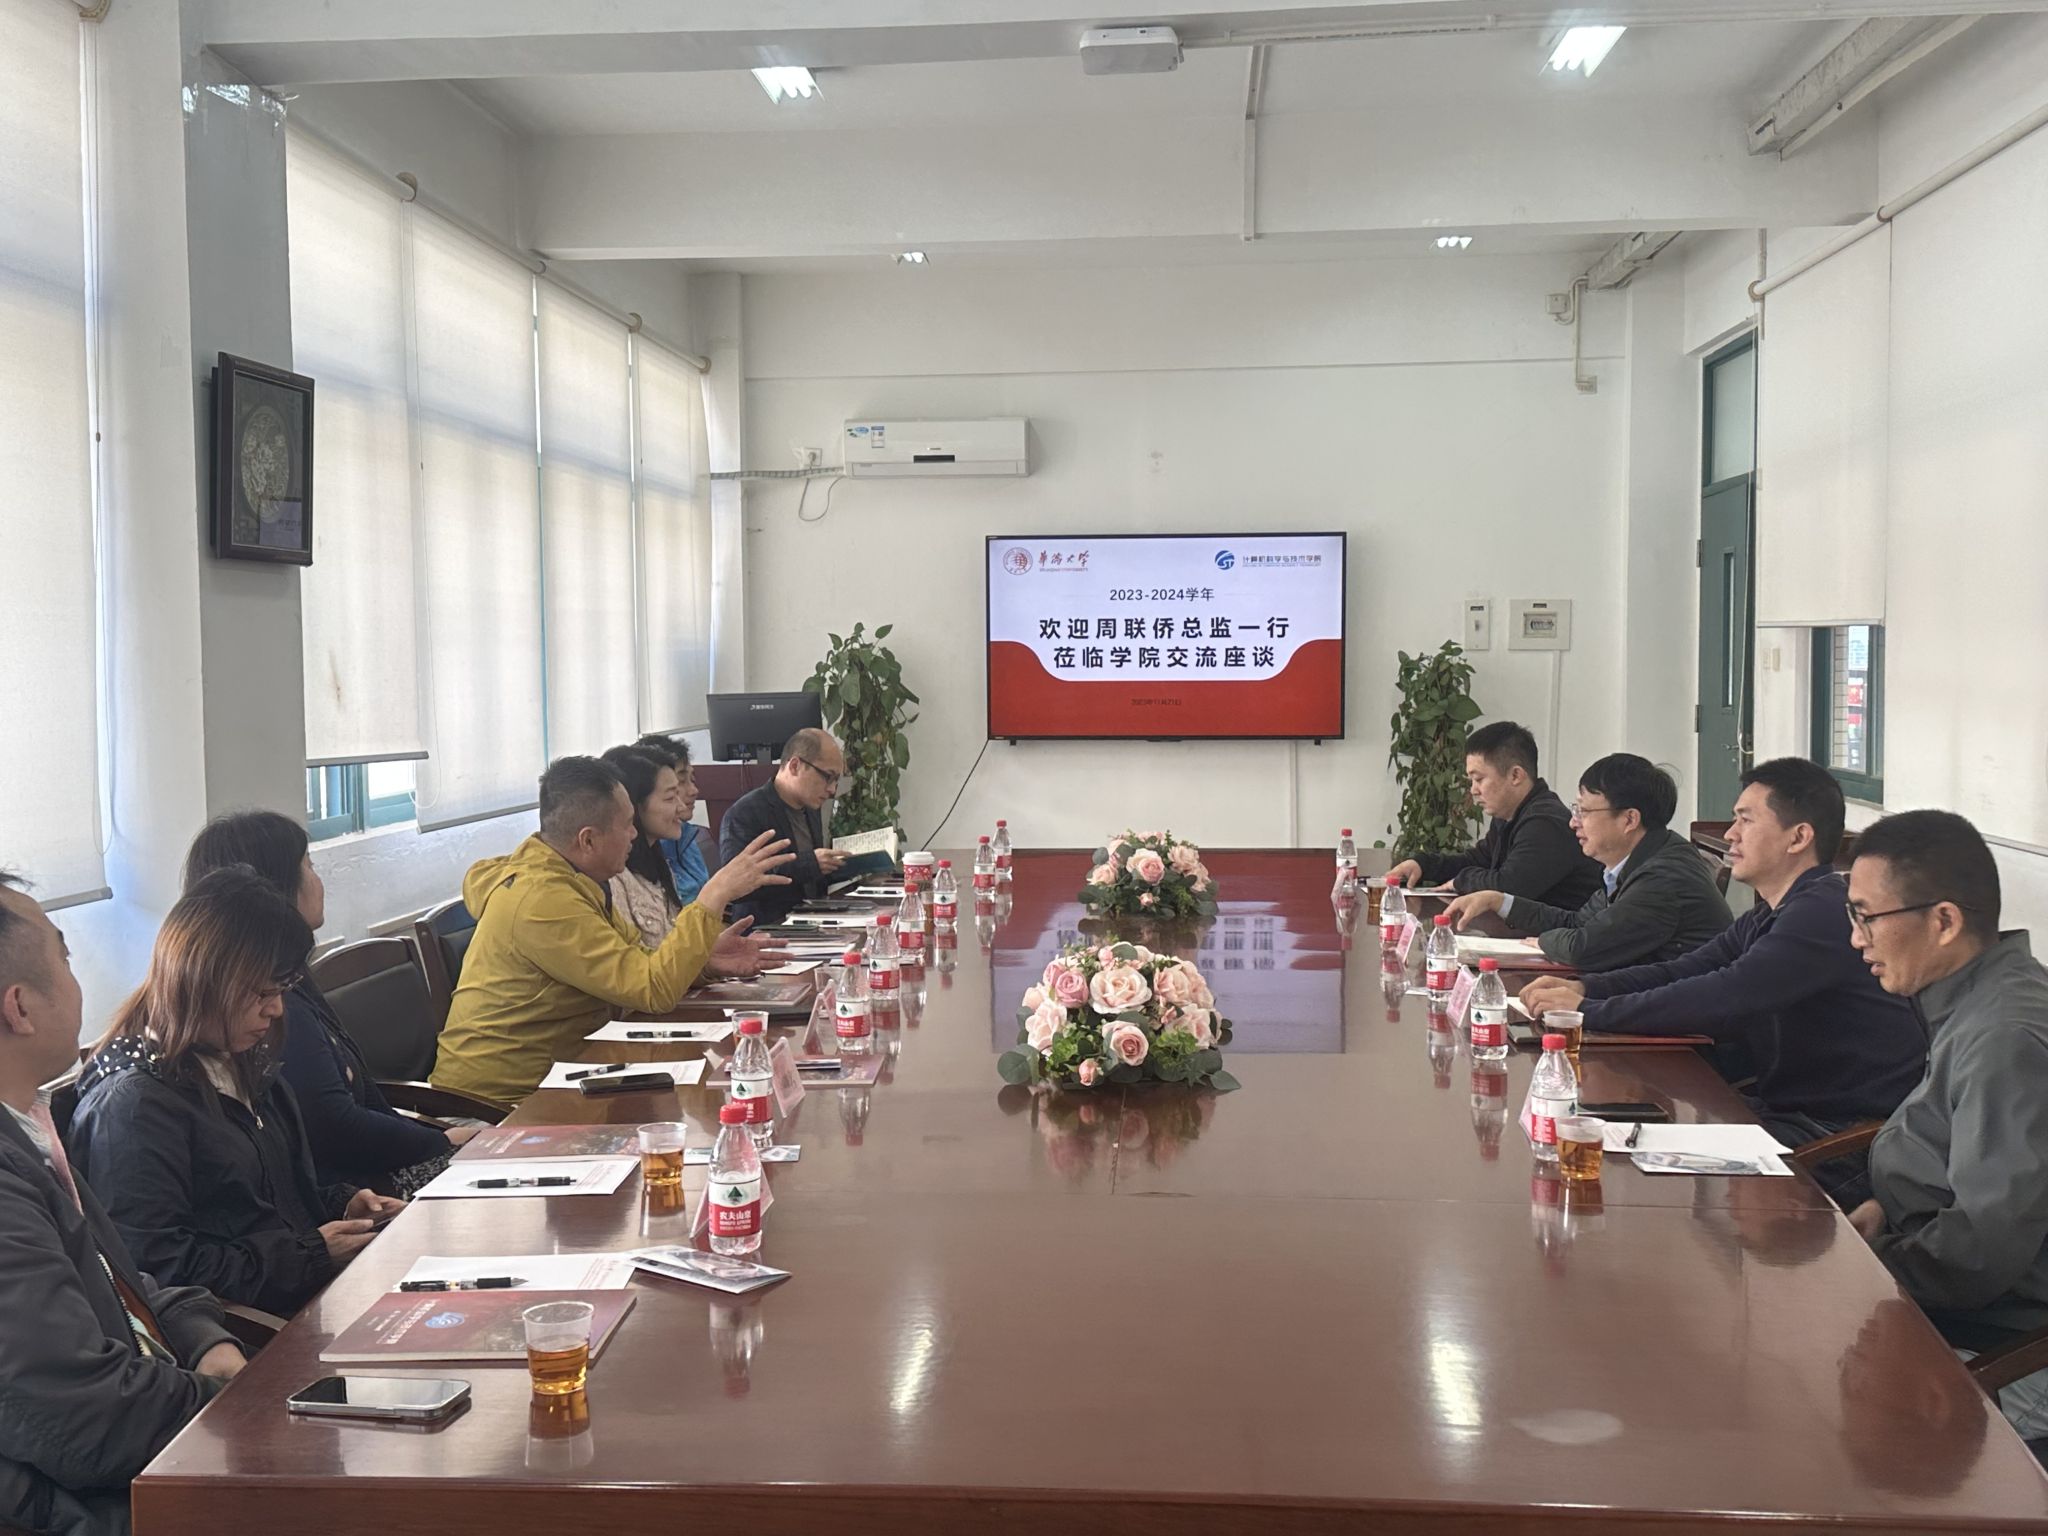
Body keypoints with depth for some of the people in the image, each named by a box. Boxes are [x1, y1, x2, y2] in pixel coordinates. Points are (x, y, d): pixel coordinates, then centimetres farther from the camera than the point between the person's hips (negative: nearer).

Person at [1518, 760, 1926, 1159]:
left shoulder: (1826, 912, -20)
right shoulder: (1769, 915, 14)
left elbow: (1724, 999, -27)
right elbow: (1684, 971, 11)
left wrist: (1588, 1011, -22)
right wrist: (1584, 988, -7)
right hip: (1784, 1107, 9)